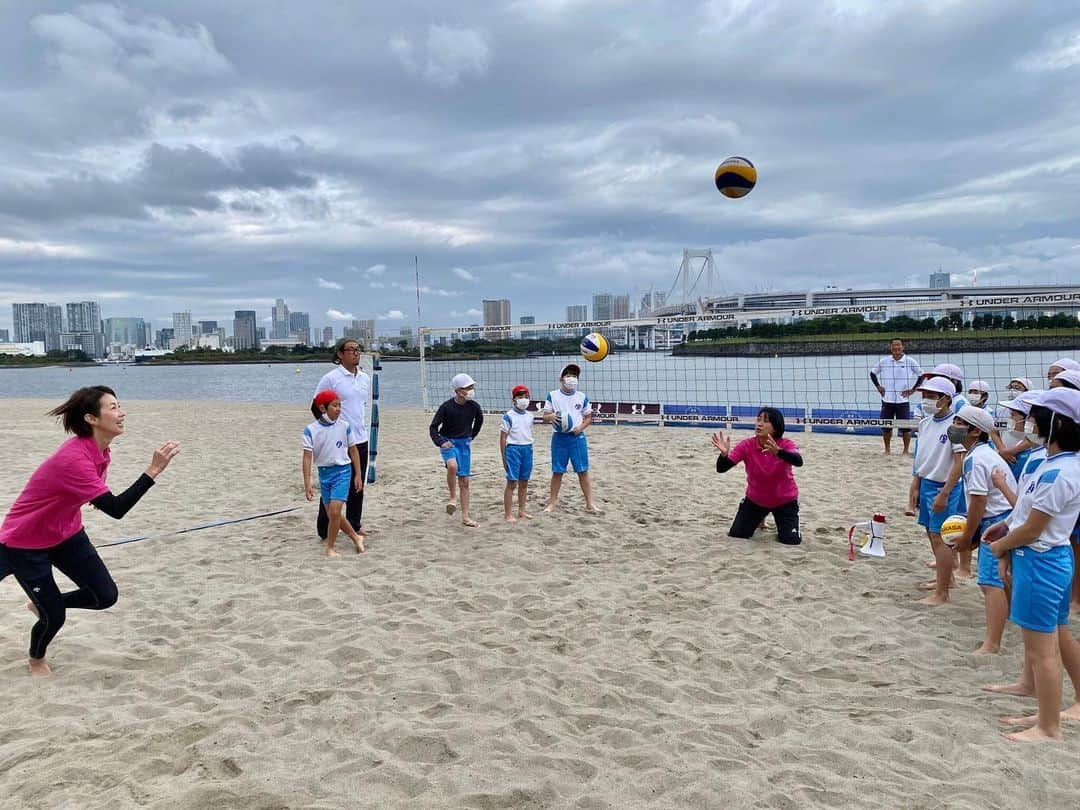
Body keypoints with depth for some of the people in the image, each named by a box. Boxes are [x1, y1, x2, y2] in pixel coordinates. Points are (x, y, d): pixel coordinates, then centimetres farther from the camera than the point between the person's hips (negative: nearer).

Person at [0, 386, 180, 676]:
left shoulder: (100, 450, -7)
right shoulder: (73, 458, -35)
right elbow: (116, 509, -39)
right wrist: (153, 470, -44)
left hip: (65, 534, 8)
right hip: (25, 543, -7)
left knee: (106, 596, -3)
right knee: (54, 617, -1)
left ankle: (44, 604, 26)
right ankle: (36, 661, 33)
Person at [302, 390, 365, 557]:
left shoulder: (345, 426, -5)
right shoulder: (311, 430, -8)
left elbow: (353, 450, 5)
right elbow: (307, 457, -8)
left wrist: (358, 475, 7)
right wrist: (307, 485, -12)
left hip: (342, 471, -2)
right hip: (324, 473, 2)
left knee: (334, 511, -14)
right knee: (331, 514, 10)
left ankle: (330, 548, 3)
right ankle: (356, 537, 32)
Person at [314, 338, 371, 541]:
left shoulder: (365, 378, 9)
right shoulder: (330, 378, -10)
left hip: (360, 440, 6)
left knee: (357, 486, 13)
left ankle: (354, 525, 26)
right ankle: (324, 530, 11)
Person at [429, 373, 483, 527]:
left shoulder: (474, 406, -8)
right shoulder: (447, 406, -16)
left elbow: (479, 420, 15)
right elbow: (433, 427, -9)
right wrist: (440, 442, -22)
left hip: (464, 443, 3)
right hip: (448, 442, -3)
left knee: (464, 480, 4)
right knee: (452, 466, -34)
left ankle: (465, 517, 12)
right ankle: (453, 498, -12)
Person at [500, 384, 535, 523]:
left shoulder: (529, 416, 9)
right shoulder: (509, 416, -8)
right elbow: (503, 438, -6)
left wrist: (529, 450, 15)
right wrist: (504, 458, -7)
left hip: (527, 449, 6)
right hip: (513, 449, -6)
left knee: (524, 482, 12)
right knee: (512, 483, -4)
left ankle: (521, 511, 23)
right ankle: (508, 514, 1)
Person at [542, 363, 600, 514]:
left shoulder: (582, 397, 4)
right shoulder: (553, 395, 0)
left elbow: (588, 417, 12)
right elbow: (544, 418, 3)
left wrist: (581, 427, -8)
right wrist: (550, 417, -21)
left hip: (577, 437, 1)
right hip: (559, 438, -1)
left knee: (583, 471, 1)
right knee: (557, 472, 5)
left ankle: (590, 504, 5)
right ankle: (552, 502, 17)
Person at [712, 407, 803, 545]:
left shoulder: (786, 445, -23)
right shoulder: (746, 446, -20)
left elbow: (798, 462, -45)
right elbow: (721, 469, -24)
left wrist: (778, 451, -64)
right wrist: (724, 454, -47)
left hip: (785, 501, -2)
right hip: (755, 500, 2)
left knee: (791, 540, -12)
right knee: (735, 535, 1)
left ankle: (782, 524, 25)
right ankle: (759, 519, 34)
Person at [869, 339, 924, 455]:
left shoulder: (910, 361, -2)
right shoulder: (883, 361, 3)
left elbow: (921, 375, 6)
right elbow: (873, 373, 17)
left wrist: (913, 389, 0)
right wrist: (878, 386, 8)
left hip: (903, 400, -2)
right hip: (887, 400, 2)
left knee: (906, 427, 0)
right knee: (886, 427, 6)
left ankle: (906, 450, 13)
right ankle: (887, 449, 22)